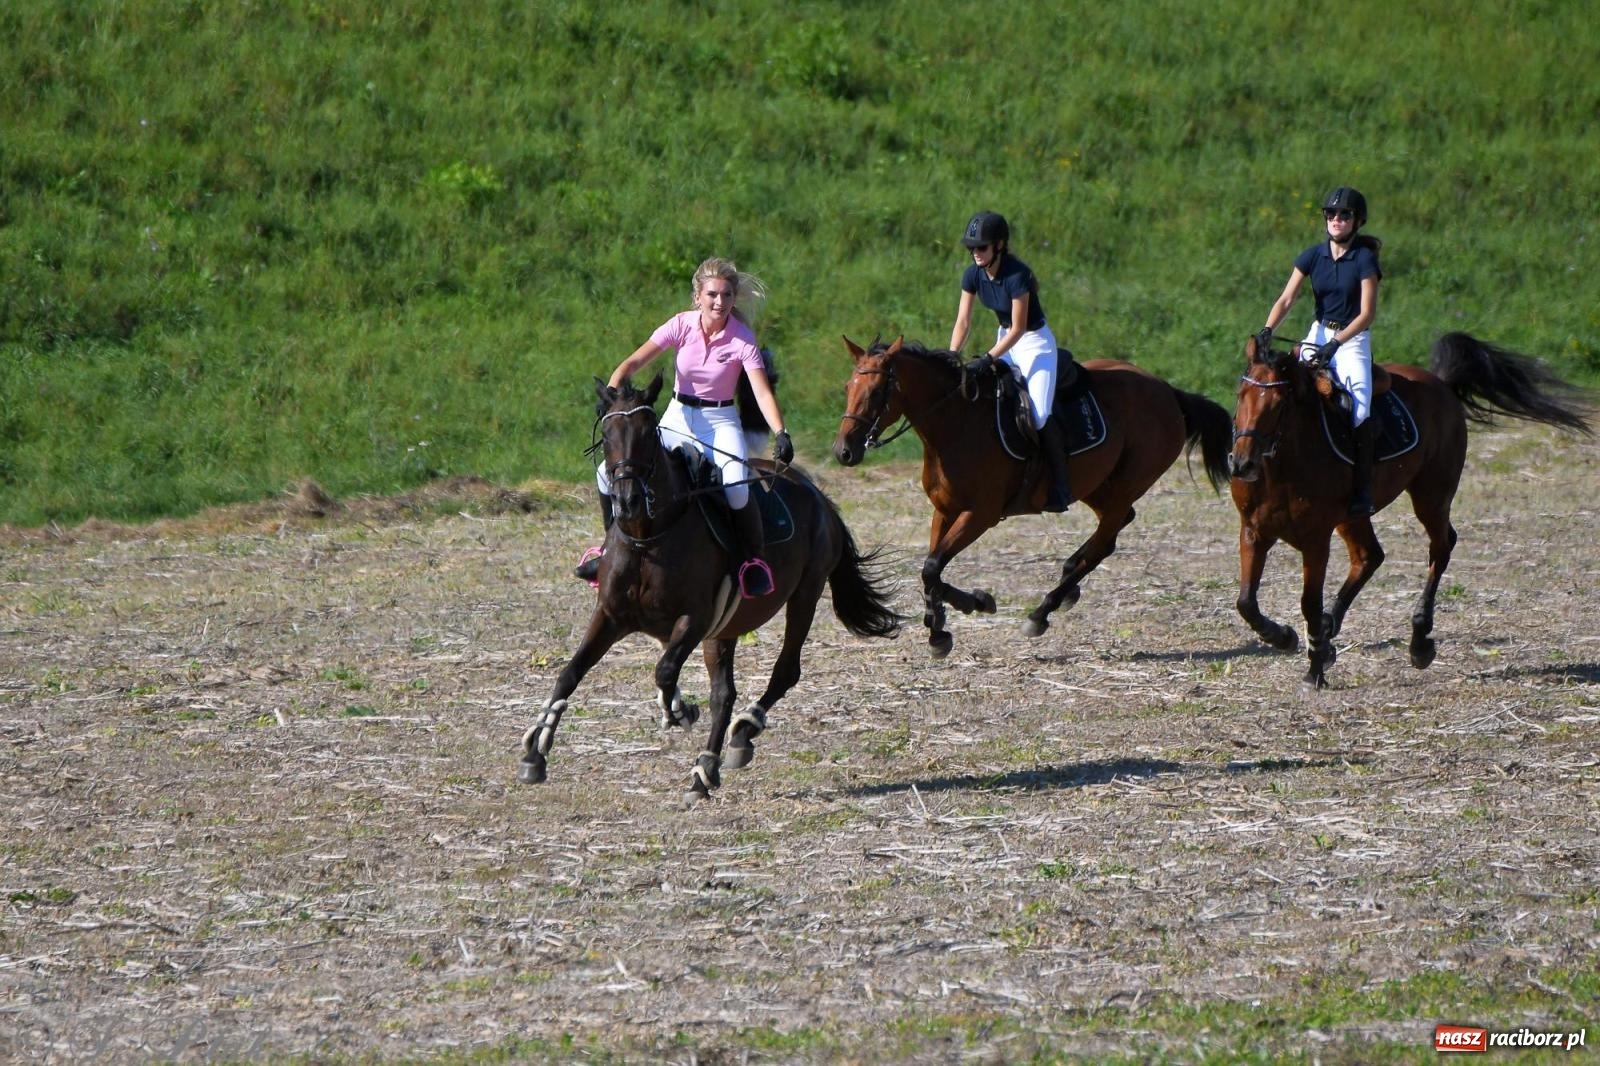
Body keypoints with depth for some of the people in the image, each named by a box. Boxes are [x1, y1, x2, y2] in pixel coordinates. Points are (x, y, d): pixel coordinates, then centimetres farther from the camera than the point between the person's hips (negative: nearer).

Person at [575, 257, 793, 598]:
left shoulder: (742, 339, -13)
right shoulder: (682, 325, -8)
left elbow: (763, 393, -23)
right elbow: (635, 362, -15)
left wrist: (780, 435, -40)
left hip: (720, 422, -3)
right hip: (678, 418, 3)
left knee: (736, 487, -33)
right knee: (609, 472, -10)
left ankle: (756, 559, -7)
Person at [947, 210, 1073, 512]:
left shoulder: (1016, 275, -27)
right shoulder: (973, 274, -7)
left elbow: (1018, 329, -25)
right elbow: (963, 321, -5)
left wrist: (988, 358, -32)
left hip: (1034, 341, -8)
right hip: (1005, 339, 8)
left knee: (1038, 413, -21)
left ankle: (1060, 485, -10)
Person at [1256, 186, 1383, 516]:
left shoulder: (1364, 259, -10)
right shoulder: (1313, 256, 2)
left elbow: (1367, 313, -15)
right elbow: (1286, 299, -3)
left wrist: (1336, 343, -26)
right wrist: (1267, 330, -21)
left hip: (1354, 338, -5)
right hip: (1319, 332, 5)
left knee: (1360, 408, -24)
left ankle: (1362, 490, -18)